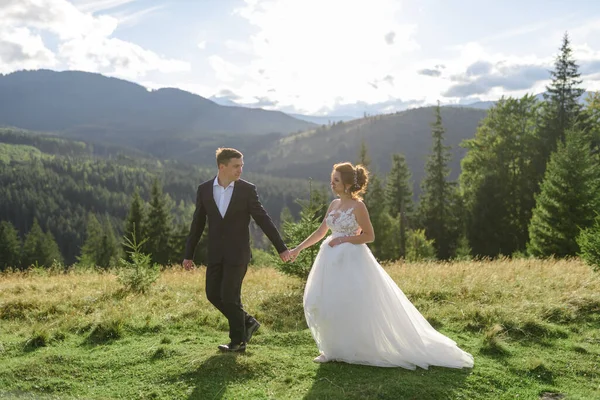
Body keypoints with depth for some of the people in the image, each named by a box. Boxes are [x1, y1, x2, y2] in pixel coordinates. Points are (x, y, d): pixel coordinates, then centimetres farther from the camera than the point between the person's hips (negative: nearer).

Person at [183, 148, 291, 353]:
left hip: (237, 253, -4)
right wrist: (188, 254, 8)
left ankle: (238, 340, 18)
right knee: (213, 294, 6)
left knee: (230, 296, -3)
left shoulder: (247, 189, -7)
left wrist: (281, 248, -4)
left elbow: (263, 220, -4)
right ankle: (247, 322, 27)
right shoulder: (204, 189, 1)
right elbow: (197, 224, 7)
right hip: (215, 253, 4)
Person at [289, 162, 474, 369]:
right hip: (332, 261, 8)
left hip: (351, 261, -7)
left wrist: (343, 239, -16)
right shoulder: (334, 204, 9)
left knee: (351, 307, -1)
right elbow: (320, 232, 13)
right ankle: (333, 350, 22)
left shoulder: (358, 206, -11)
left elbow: (369, 236, -11)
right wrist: (298, 248, 10)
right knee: (324, 305, 8)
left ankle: (353, 351, 16)